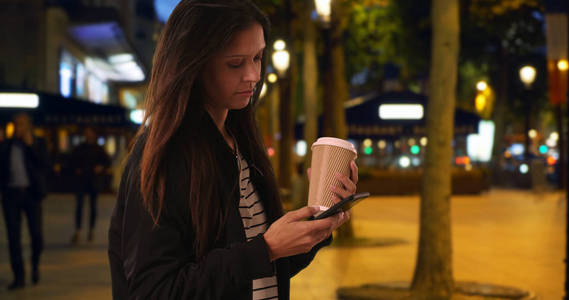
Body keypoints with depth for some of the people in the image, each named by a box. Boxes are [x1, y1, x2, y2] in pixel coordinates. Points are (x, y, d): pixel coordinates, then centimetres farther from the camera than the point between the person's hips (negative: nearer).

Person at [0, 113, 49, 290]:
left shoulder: (38, 144, 5)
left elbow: (44, 165, -8)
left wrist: (30, 145, -12)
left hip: (31, 193, -2)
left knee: (36, 234, -4)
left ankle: (35, 264, 25)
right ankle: (19, 277, 2)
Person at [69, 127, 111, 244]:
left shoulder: (98, 149, 4)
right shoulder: (79, 148, 6)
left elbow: (107, 161, 7)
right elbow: (72, 161, 14)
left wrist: (101, 167, -11)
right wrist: (76, 169, -3)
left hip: (94, 181, 0)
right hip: (81, 180, 0)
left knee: (93, 206, 8)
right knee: (79, 205, -10)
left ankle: (91, 230, 19)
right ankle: (77, 231, -12)